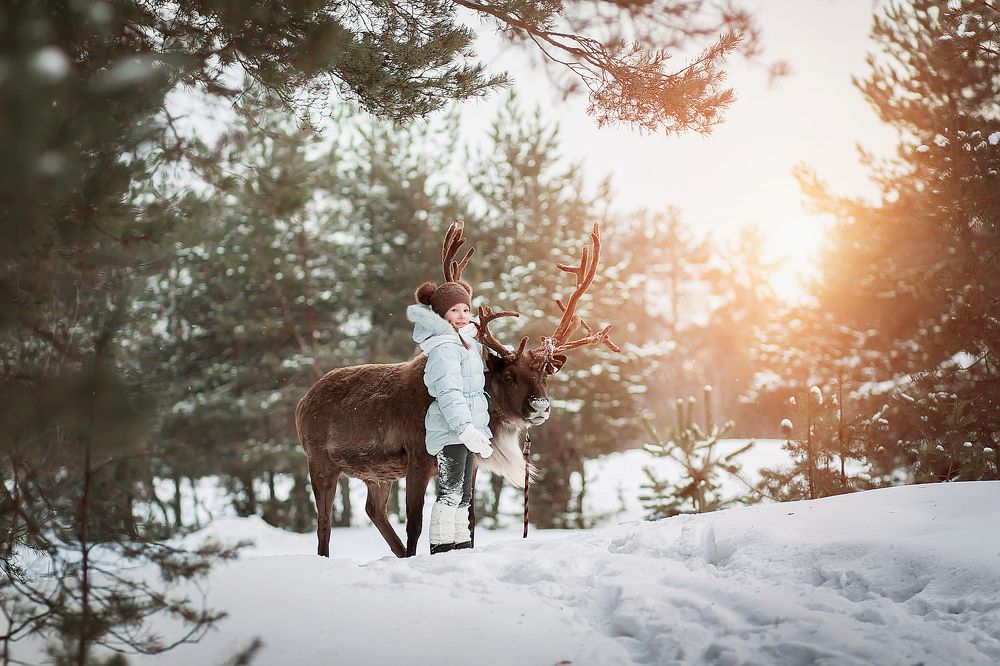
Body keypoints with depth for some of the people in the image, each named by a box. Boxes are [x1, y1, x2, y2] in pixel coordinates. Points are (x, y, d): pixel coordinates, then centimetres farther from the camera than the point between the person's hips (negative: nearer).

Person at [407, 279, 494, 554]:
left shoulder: (467, 342, 16)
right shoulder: (444, 348, -14)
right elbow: (449, 393, -23)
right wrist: (466, 428, -32)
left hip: (463, 431, 10)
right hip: (450, 431, -10)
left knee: (463, 495, 14)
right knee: (451, 492, -13)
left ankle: (460, 545, 20)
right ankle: (441, 547, -12)